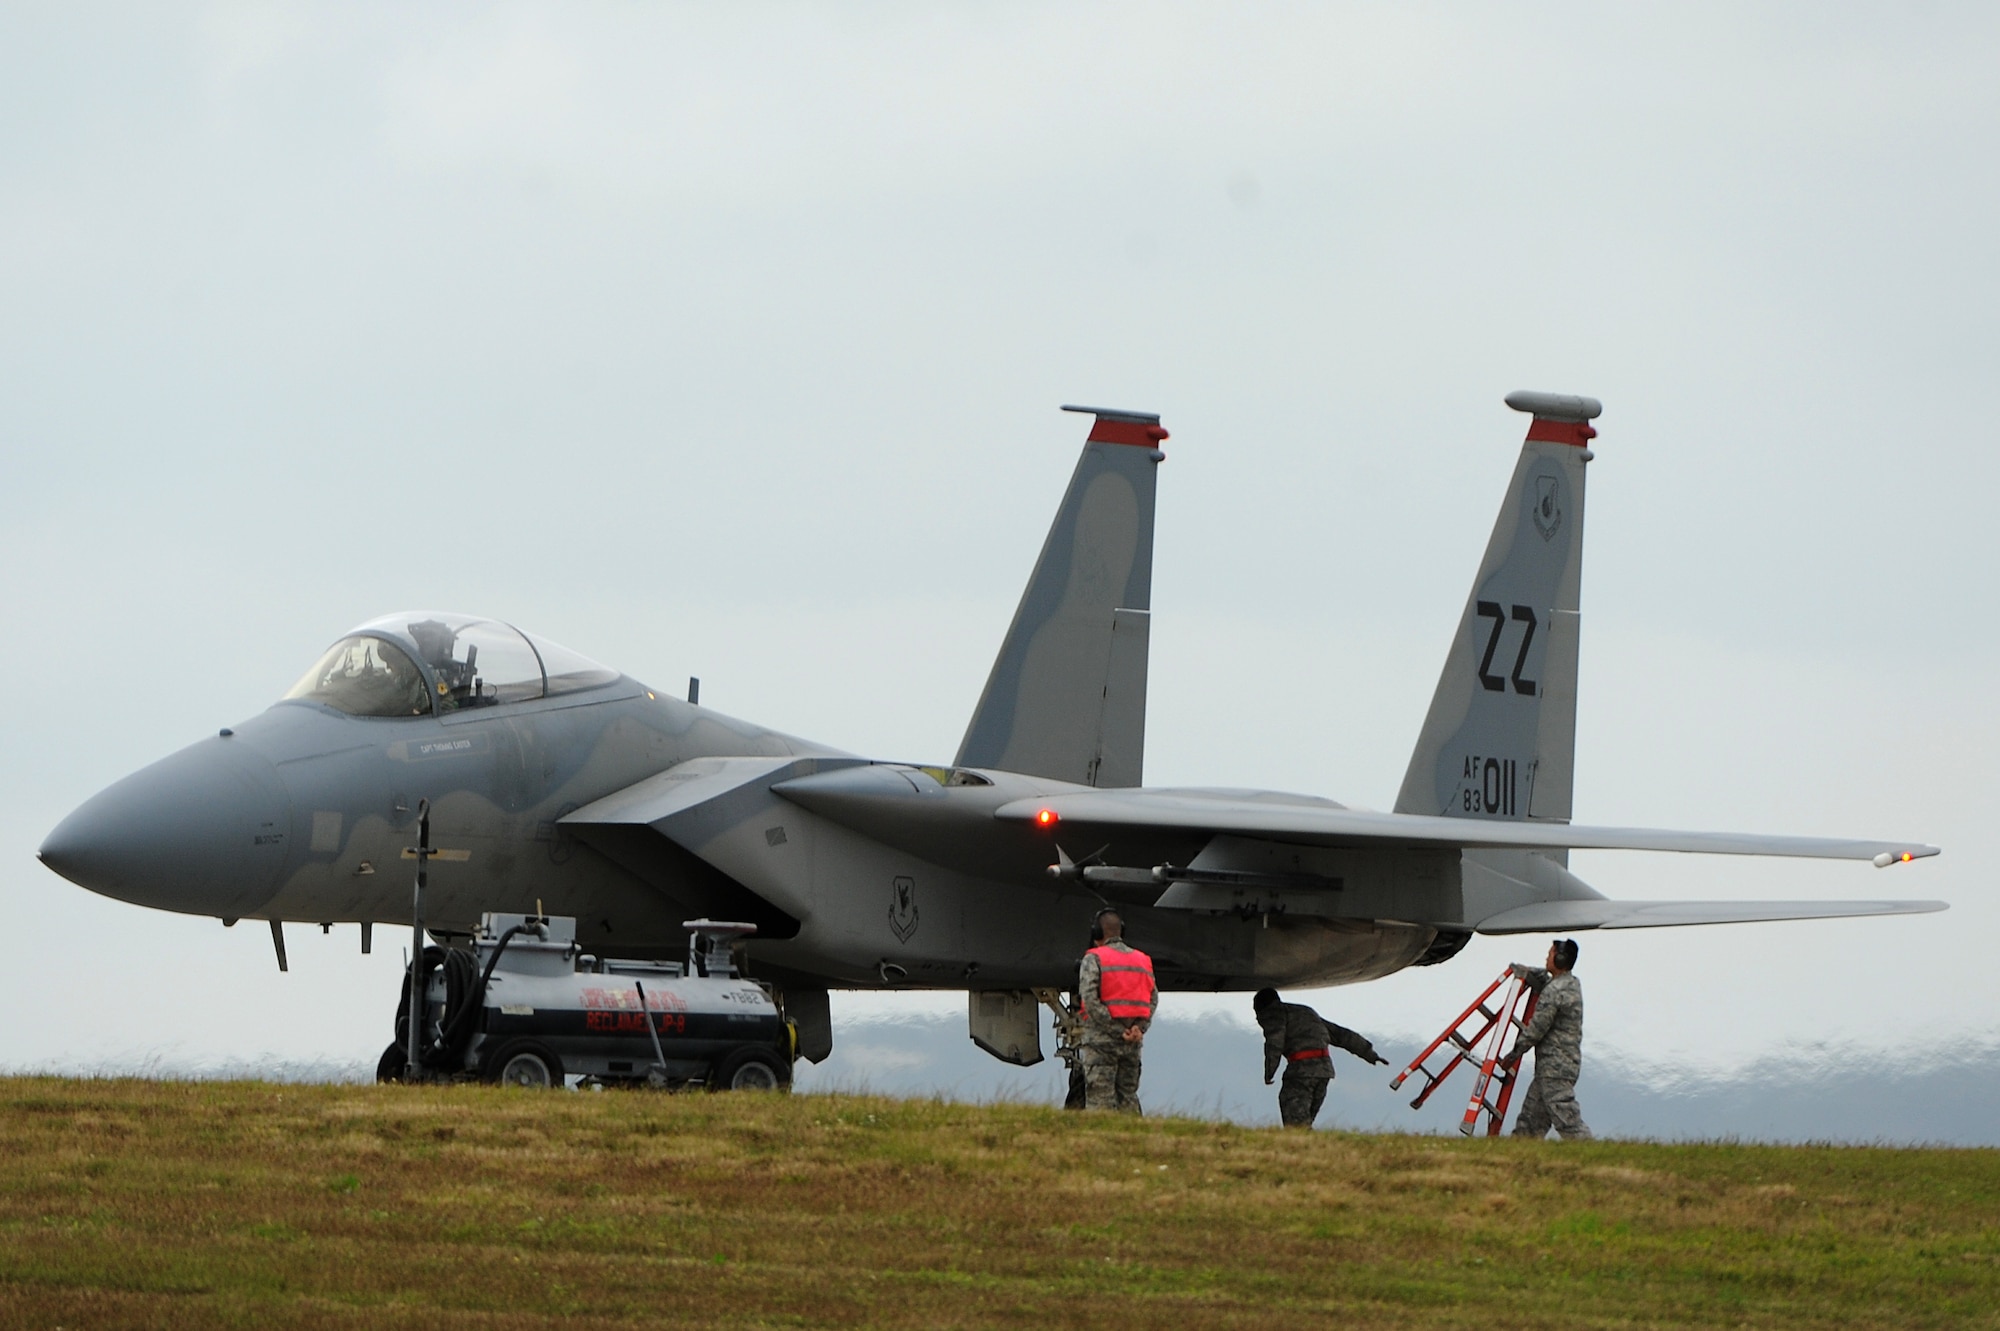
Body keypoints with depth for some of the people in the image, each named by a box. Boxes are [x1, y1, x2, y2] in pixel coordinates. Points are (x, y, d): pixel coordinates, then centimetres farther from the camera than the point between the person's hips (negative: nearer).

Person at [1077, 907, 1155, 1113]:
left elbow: (1090, 997, -15)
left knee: (1099, 1099, -6)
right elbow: (1153, 997, 5)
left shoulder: (1094, 959, -5)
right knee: (1128, 1097, 10)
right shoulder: (1142, 960, 11)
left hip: (1101, 1039, -5)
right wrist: (1139, 1027, -4)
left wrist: (1118, 1031, -14)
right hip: (1133, 1042, 5)